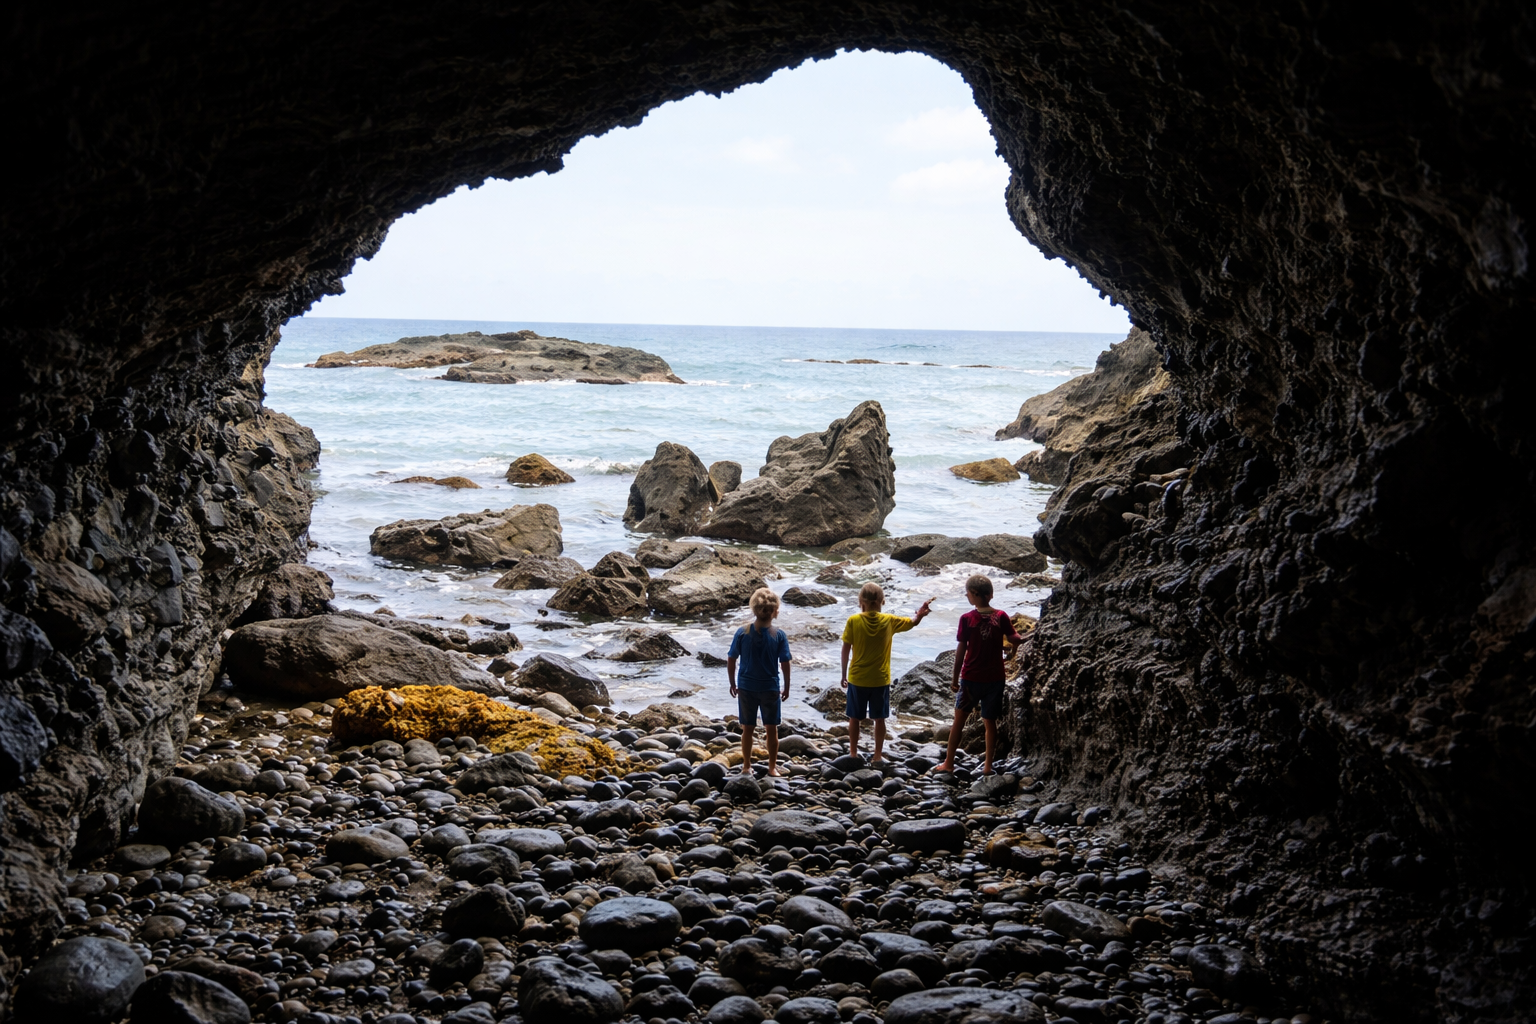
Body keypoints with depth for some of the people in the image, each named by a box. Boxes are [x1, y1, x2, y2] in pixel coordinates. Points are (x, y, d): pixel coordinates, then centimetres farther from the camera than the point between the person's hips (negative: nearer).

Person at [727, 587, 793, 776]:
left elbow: (730, 661, -4)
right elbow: (785, 664, -9)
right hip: (770, 688, -1)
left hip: (746, 687, 1)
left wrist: (733, 684, 9)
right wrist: (786, 687, 5)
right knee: (771, 729, 13)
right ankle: (772, 767, 21)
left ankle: (746, 766, 23)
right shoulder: (779, 635, -12)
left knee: (748, 729, 14)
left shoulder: (742, 633, -9)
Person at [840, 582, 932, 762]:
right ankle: (877, 756, 16)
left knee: (854, 718, 13)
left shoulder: (853, 621, -11)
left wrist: (844, 674, 2)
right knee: (879, 718, 11)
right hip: (880, 679, 1)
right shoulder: (889, 621, -6)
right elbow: (913, 622, 7)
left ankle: (853, 754, 20)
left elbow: (846, 649, -6)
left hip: (857, 678, -1)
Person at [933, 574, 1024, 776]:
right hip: (995, 677, 2)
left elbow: (961, 649, -8)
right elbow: (1014, 638, -8)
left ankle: (949, 763, 15)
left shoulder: (967, 619, -11)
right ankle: (988, 765, 14)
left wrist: (955, 677, -2)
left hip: (971, 677, -2)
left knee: (959, 720, 10)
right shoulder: (1001, 616, -5)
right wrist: (1024, 639, 14)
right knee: (990, 722, 12)